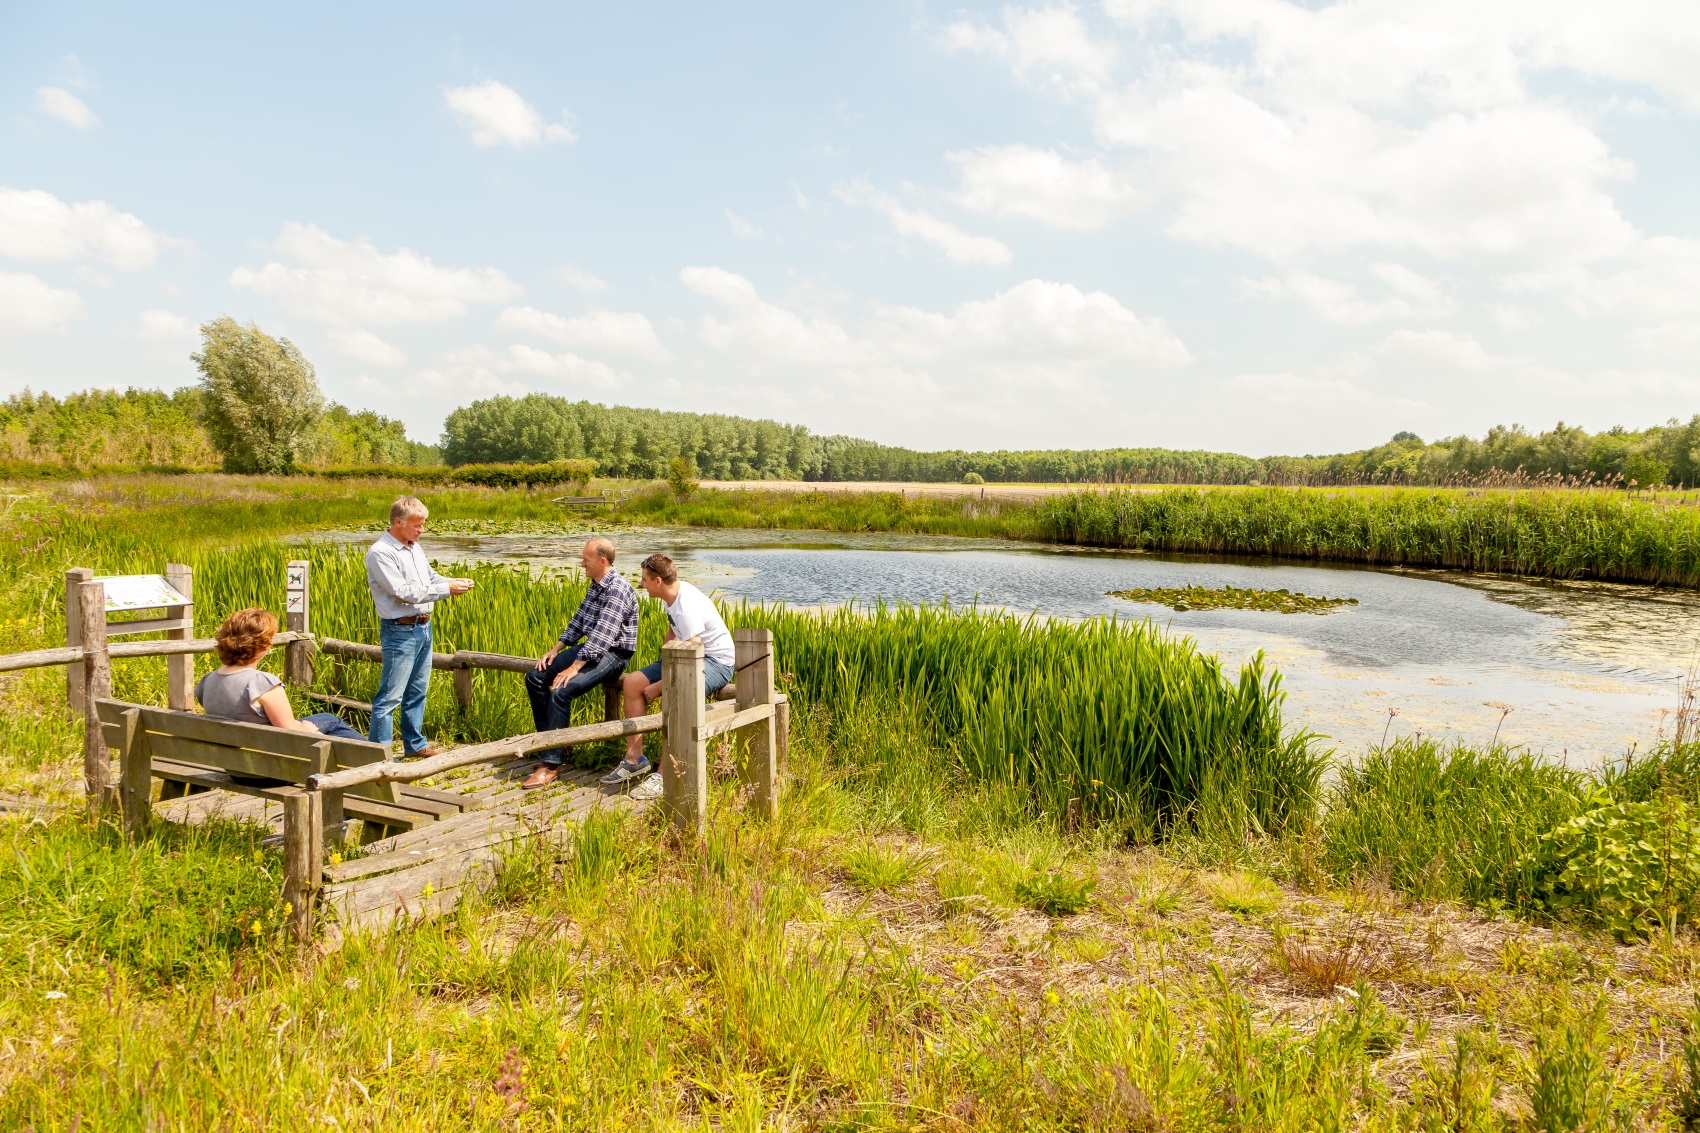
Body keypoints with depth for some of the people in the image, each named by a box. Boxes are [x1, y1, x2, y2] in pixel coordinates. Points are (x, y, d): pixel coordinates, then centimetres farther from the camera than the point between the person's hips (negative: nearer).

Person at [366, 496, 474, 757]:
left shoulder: (414, 548, 11)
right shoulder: (381, 553, -16)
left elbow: (431, 577, 21)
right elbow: (404, 592, -21)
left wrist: (456, 582, 0)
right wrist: (447, 588, -20)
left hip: (423, 627, 9)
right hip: (400, 631, -9)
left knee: (417, 691, 18)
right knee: (390, 696, -5)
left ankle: (415, 743, 30)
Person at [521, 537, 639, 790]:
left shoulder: (617, 590, -21)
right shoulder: (595, 584, 11)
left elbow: (602, 634, -27)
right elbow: (579, 619, 18)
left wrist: (574, 668, -29)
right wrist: (555, 650, 7)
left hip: (613, 654, -10)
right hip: (590, 647, 10)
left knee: (561, 691, -27)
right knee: (535, 678, 2)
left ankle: (551, 764, -19)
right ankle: (551, 743, 10)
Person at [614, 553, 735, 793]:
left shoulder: (687, 607, -29)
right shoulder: (671, 595, 1)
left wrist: (657, 687, -19)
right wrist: (664, 662, 9)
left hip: (717, 662, -10)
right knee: (632, 682, 0)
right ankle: (634, 759, 3)